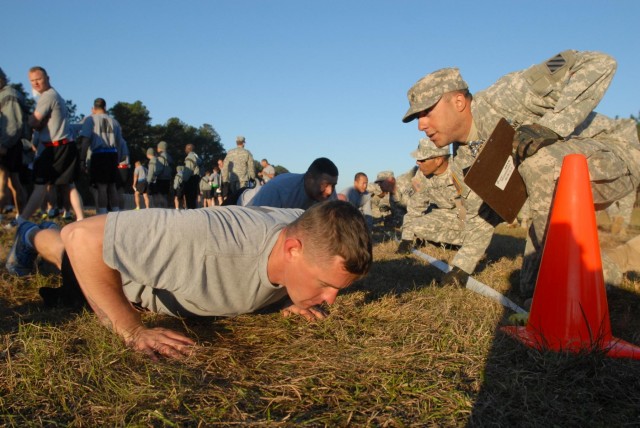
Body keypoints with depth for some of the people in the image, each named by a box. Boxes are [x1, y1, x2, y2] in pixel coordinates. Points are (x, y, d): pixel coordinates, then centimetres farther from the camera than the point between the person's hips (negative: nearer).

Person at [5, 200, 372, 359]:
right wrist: (132, 331, -40)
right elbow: (83, 238, -43)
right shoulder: (212, 238, -52)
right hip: (129, 280, -5)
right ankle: (34, 236, 59)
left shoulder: (311, 235, -31)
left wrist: (300, 301, -17)